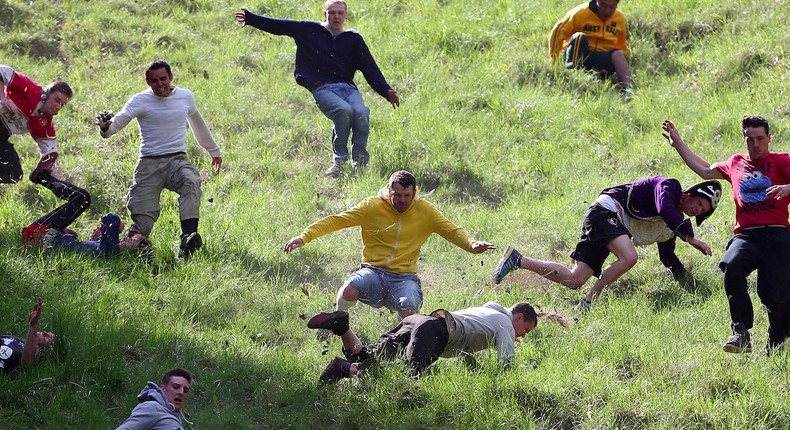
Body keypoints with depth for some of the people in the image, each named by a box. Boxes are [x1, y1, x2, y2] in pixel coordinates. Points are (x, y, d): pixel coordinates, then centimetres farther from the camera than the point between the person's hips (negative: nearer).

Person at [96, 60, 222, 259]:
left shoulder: (185, 97, 12)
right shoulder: (140, 101, 0)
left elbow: (198, 123, 30)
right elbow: (118, 121, -13)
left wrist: (214, 151, 43)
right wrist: (105, 127, -37)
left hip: (177, 160, 2)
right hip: (149, 163, -2)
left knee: (191, 181, -36)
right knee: (142, 224, -15)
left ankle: (188, 239, -51)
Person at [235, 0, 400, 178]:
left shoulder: (354, 39, 16)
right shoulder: (309, 30, 14)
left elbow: (370, 68, 10)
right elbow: (277, 26, 18)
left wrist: (386, 91, -2)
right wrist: (250, 18, 18)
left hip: (348, 87, 2)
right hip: (322, 88, -2)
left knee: (361, 113, -30)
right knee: (344, 110, -34)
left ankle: (360, 162, -21)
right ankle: (339, 161, -24)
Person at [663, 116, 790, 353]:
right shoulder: (735, 163, 25)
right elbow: (705, 170, 41)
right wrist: (678, 143, 44)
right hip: (745, 235, 3)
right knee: (731, 266, -31)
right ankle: (741, 333, -29)